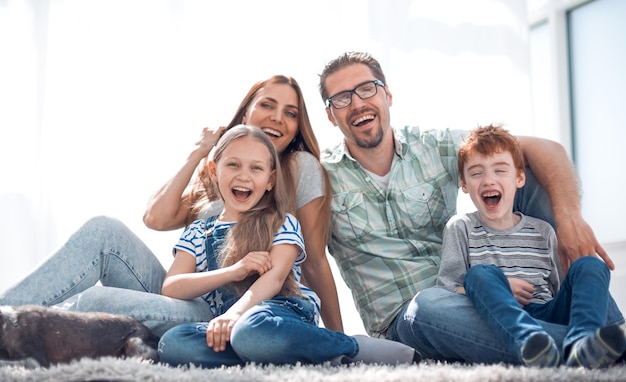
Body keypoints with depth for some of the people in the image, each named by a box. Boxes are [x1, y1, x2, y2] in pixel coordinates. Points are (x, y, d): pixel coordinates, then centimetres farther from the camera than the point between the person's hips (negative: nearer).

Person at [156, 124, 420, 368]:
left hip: (284, 310, -4)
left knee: (251, 330, -41)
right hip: (227, 327, 4)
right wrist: (234, 270, -10)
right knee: (172, 343, -31)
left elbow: (275, 277, -8)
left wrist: (235, 313, -29)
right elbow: (170, 288, 5)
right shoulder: (197, 232, 20)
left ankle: (358, 349, -21)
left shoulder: (282, 225, 11)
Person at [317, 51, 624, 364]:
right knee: (428, 307, -40)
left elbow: (544, 149, -4)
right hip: (405, 321, -3)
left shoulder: (435, 147, 3)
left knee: (529, 176, -9)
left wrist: (569, 216, -22)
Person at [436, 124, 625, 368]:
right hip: (500, 320, -3)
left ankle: (581, 347, -47)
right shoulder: (461, 228, 14)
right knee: (480, 273, -29)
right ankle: (529, 343, -57)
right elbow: (444, 291, 4)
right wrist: (498, 289, -8)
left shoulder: (542, 231, 20)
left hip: (547, 316, 3)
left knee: (590, 265, -16)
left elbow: (560, 291, 19)